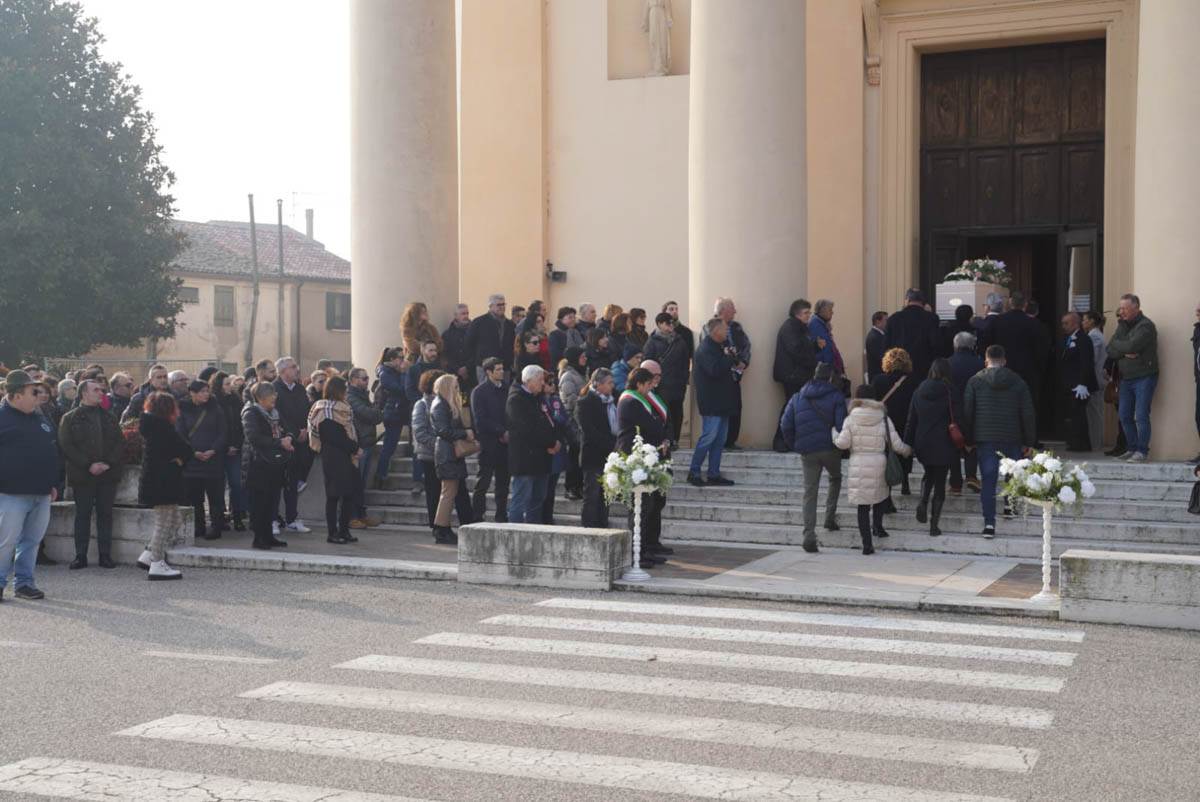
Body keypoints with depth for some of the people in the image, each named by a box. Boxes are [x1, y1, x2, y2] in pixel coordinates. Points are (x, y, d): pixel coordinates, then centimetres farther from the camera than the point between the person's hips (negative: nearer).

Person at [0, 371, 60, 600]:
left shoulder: (40, 419, 16)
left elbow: (54, 451, 22)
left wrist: (53, 483, 18)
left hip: (42, 494, 7)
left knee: (32, 540, 10)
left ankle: (24, 582, 18)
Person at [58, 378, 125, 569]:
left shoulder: (108, 417, 13)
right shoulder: (71, 418, 2)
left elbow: (120, 443, 9)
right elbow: (66, 446, -6)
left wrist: (108, 463, -8)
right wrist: (88, 465, -14)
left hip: (108, 473, 3)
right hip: (83, 475, -3)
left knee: (105, 514, 4)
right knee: (83, 515, 2)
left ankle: (105, 555, 8)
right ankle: (80, 556, 6)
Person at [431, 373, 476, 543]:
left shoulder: (451, 405, 20)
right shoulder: (439, 406, -10)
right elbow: (444, 430, -19)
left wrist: (467, 434, 4)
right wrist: (465, 434, -13)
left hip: (454, 452, 10)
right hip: (447, 454, -10)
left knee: (460, 491, 9)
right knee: (449, 491, -8)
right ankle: (441, 531, -6)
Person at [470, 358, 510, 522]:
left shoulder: (506, 388, 12)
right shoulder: (479, 392, -4)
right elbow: (480, 421, -10)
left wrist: (508, 432, -4)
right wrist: (502, 432, -13)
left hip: (505, 441, 5)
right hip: (488, 442, -5)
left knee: (503, 482, 8)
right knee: (483, 482, -2)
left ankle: (502, 517, 15)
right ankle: (477, 518, 3)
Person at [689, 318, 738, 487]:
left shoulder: (721, 346, 17)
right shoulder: (705, 349, -14)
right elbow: (715, 370, -27)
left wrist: (732, 357, 2)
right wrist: (730, 358, -14)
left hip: (722, 401, 10)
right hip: (711, 402, -10)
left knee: (719, 439, 10)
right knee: (708, 436, -9)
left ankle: (714, 474, 14)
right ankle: (694, 473, -1)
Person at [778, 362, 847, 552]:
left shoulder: (797, 398, 8)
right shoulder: (836, 396, -2)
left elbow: (786, 425, 2)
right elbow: (841, 425, -10)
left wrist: (794, 446, 12)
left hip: (807, 451, 2)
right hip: (830, 449, -2)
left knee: (810, 492, 3)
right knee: (835, 478, 27)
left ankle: (809, 536, -7)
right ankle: (830, 518, 18)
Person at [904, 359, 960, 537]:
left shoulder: (918, 392, 1)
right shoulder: (948, 392, -11)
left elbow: (911, 420, 5)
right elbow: (957, 418, -9)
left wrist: (908, 443, 10)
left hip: (922, 444, 4)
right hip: (943, 445, -4)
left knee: (929, 474, 26)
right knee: (940, 482, 5)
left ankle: (923, 502, 0)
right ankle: (934, 525, 4)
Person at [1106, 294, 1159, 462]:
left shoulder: (1146, 325, -11)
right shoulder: (1122, 326, 14)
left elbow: (1132, 345, -24)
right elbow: (1110, 350, 6)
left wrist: (1117, 344, -5)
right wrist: (1124, 352, -13)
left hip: (1144, 377, -8)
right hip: (1126, 378, 8)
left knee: (1141, 416, -10)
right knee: (1125, 416, 8)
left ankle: (1142, 451, -5)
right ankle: (1133, 449, 18)